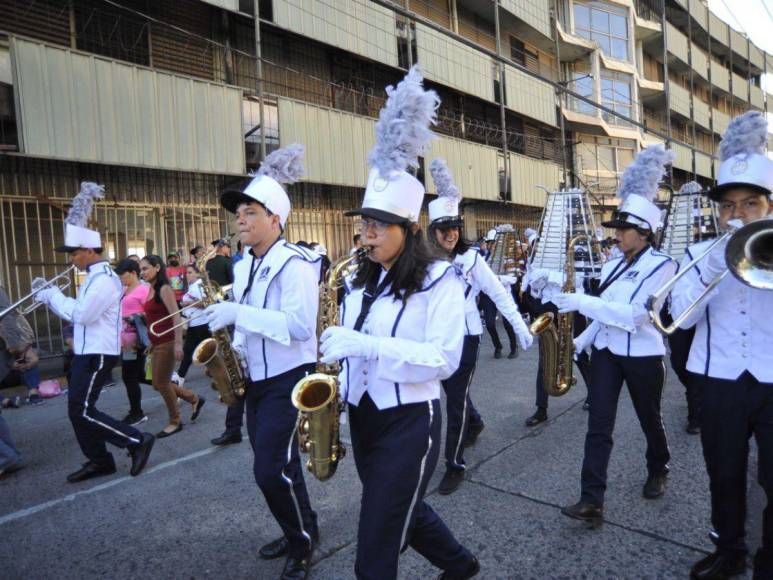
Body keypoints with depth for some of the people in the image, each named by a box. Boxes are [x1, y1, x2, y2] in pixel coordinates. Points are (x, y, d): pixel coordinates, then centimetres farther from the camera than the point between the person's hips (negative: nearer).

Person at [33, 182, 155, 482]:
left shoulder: (104, 279, -18)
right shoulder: (94, 276, 15)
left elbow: (81, 315, -23)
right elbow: (75, 313, 19)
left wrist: (52, 294, -10)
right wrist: (50, 297, 7)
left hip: (97, 355, -10)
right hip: (86, 353, 10)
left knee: (81, 411, -8)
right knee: (78, 410, 13)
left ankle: (138, 441, -1)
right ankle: (99, 460, 23)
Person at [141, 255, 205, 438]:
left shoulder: (164, 289, -12)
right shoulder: (151, 290, 12)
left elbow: (176, 316, -19)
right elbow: (153, 317, 15)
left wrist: (178, 344, -25)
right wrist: (151, 344, 15)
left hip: (167, 342, -8)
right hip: (157, 343, 8)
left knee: (162, 383, 1)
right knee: (159, 384, 12)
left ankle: (175, 422, 18)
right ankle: (195, 399, 28)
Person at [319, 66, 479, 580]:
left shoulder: (439, 279, -15)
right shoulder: (362, 281, 4)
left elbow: (445, 359, -22)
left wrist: (365, 344, -29)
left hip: (409, 422, -7)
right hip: (362, 417, 7)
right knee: (400, 510, 27)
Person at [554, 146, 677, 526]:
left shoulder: (662, 265, -13)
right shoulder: (612, 266, 7)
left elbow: (634, 315, -24)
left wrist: (581, 302, -29)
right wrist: (581, 341, 3)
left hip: (643, 356, -5)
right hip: (606, 351, 5)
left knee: (649, 420, 17)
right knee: (598, 424, -4)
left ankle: (658, 471, 46)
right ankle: (592, 501, -3)